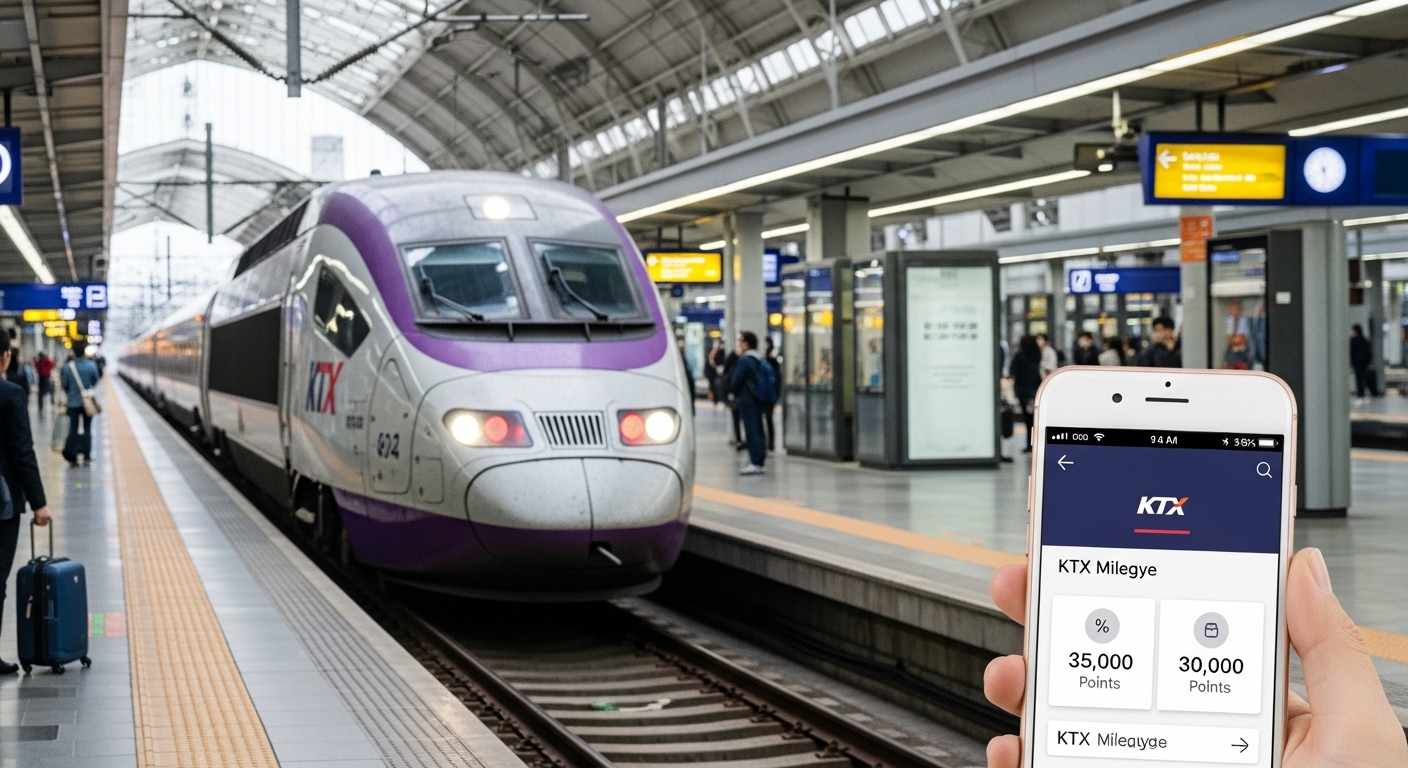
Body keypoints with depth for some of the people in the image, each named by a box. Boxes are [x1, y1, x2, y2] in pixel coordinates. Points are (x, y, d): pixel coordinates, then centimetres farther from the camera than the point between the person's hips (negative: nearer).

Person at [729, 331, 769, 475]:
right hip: (759, 400, 8)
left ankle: (755, 462, -10)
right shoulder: (761, 360, 12)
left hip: (746, 400, -8)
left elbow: (736, 380, -13)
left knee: (751, 431, -8)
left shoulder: (744, 360, -14)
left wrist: (732, 391, 6)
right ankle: (760, 460, 14)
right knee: (758, 430, 11)